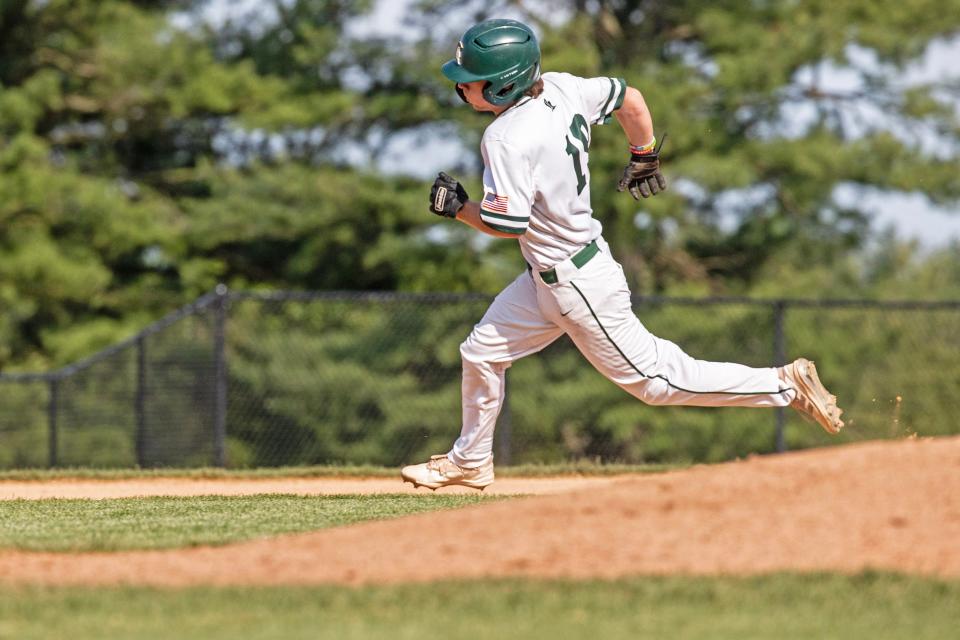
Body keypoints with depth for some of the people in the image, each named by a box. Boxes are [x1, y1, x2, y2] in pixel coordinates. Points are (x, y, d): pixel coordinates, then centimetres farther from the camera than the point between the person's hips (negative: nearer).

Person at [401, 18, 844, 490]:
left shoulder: (506, 139, -28)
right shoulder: (560, 89, -4)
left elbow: (508, 224, -28)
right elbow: (629, 98, 7)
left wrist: (457, 207, -11)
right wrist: (645, 158, 21)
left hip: (578, 285, -10)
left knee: (655, 380, 2)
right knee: (481, 353, 17)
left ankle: (786, 385, 8)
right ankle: (469, 462, 36)